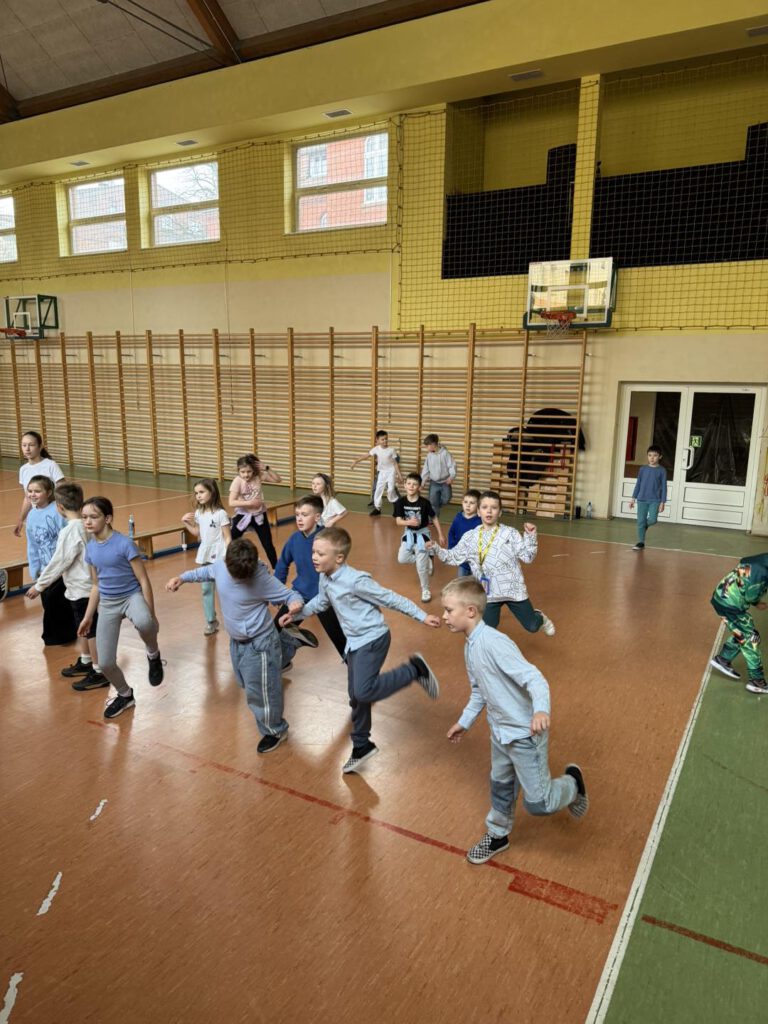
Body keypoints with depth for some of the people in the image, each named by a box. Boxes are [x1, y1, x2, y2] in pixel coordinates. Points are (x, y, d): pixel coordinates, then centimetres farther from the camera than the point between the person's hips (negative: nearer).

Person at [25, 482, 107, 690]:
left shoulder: (71, 531, -22)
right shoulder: (85, 525, 3)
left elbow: (59, 562, -18)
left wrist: (39, 586, -9)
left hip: (81, 588, -9)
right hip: (83, 585, 9)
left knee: (90, 630, 1)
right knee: (81, 627, 23)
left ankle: (99, 673, 11)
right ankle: (85, 661, 39)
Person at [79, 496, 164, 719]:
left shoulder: (124, 544, -17)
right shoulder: (90, 548, 2)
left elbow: (144, 580, -14)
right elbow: (96, 585, 13)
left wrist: (151, 615, -14)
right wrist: (88, 616, 16)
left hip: (132, 596, -5)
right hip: (107, 605, 5)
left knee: (143, 623, -43)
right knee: (105, 663, 2)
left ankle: (153, 654, -8)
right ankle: (125, 695, 32)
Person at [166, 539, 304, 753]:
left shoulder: (262, 578, -30)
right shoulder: (221, 566, -15)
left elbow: (290, 595, -20)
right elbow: (206, 571, 11)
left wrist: (296, 603, -42)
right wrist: (182, 578, 5)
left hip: (259, 643, -7)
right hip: (236, 641, 7)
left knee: (259, 690, 4)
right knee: (247, 685, 25)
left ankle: (275, 731, 29)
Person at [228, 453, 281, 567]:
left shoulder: (258, 476, -8)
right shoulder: (237, 481, -16)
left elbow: (278, 480, -4)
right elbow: (232, 503, -23)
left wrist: (266, 469, -16)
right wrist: (250, 503, -31)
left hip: (259, 515, 2)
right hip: (243, 515, -2)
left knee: (268, 544, 8)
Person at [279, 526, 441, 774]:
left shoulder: (355, 581, -26)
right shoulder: (325, 578, -1)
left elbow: (391, 599, -19)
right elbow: (320, 602, 20)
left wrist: (422, 616, -15)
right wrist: (295, 615, 17)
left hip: (373, 639, -8)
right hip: (355, 642, 8)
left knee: (364, 692, -21)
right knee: (356, 697, 14)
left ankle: (415, 669, -5)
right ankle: (362, 746, 33)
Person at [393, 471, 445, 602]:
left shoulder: (424, 503, -17)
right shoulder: (400, 502, -12)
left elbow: (434, 518, -5)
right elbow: (398, 521, -13)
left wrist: (440, 535, -1)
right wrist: (409, 522, -34)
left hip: (422, 533, -4)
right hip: (409, 533, 4)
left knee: (421, 566, -4)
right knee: (402, 559, -4)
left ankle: (425, 590, 18)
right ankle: (426, 559, 20)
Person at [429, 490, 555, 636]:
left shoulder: (510, 533, -6)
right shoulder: (470, 537, 0)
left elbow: (527, 557, -5)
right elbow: (454, 557, 7)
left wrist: (530, 536, -16)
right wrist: (436, 549, -5)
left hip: (513, 589, -1)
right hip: (488, 593, 2)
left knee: (532, 626, 8)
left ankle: (540, 618, 46)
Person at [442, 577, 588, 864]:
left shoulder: (493, 642, -29)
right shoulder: (470, 646, 2)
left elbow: (534, 678, -33)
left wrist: (541, 710, -49)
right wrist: (464, 722, 22)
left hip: (525, 734, -8)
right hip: (500, 732, 8)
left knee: (537, 803, 3)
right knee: (500, 788, 24)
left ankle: (572, 781, 30)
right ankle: (497, 835, 45)